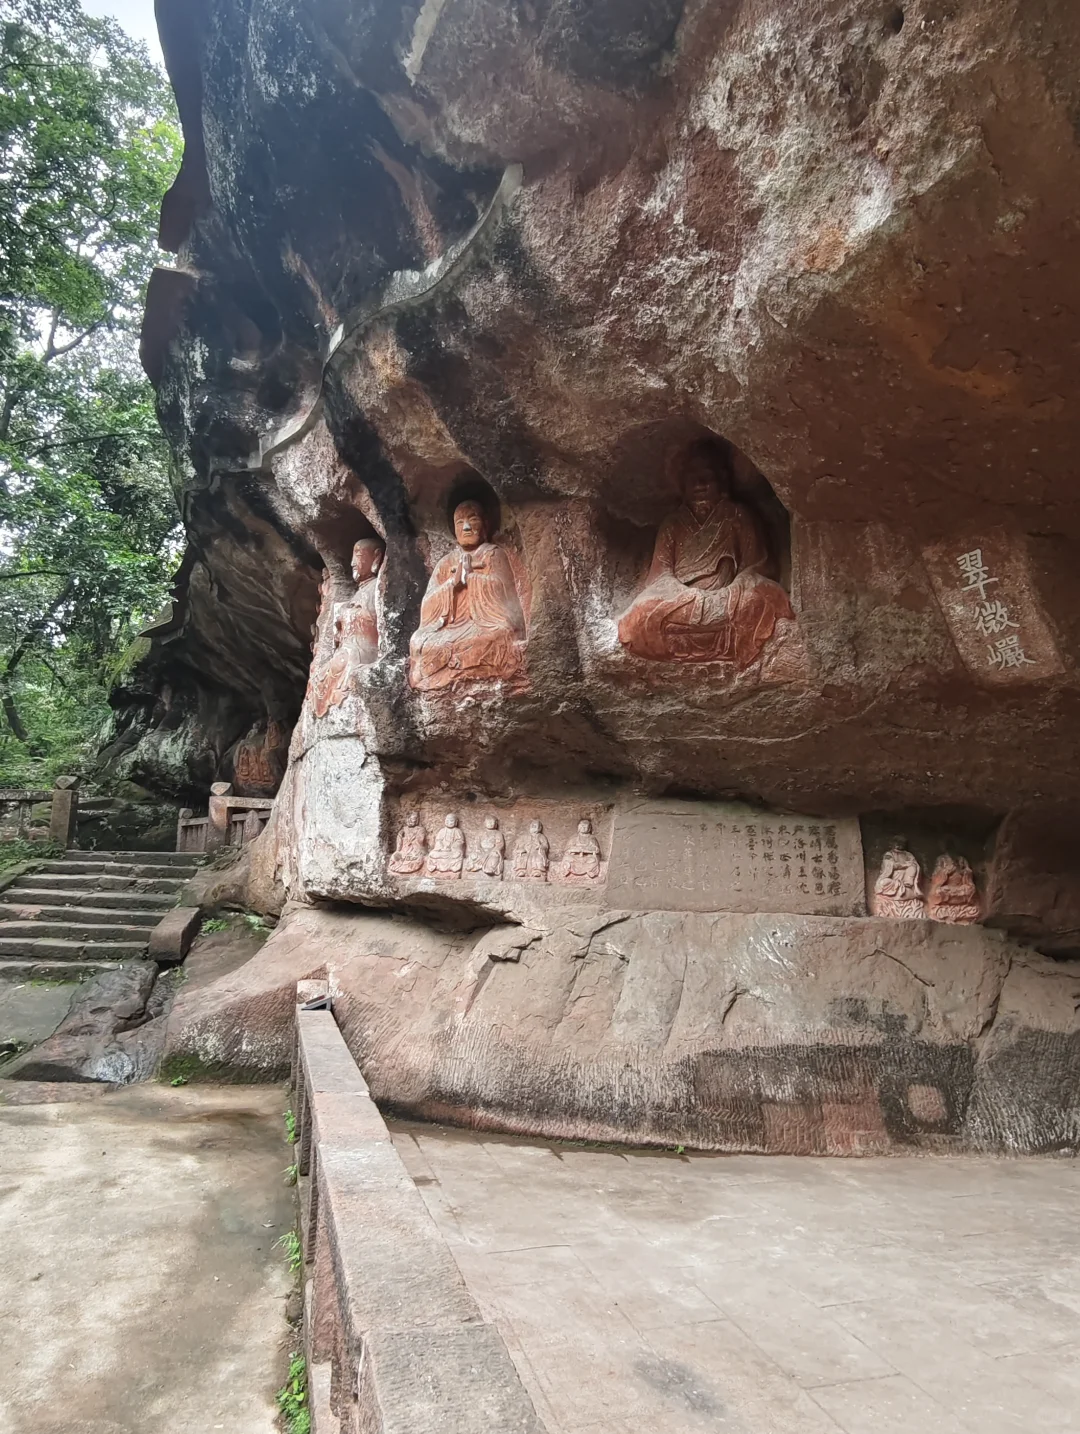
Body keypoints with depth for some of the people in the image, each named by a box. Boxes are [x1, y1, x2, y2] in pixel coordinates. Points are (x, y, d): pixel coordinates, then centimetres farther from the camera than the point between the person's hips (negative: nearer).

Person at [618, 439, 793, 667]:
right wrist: (688, 598, -13)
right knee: (643, 617, -35)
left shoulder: (738, 517, 16)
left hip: (725, 602, -2)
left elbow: (754, 567, 6)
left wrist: (725, 598, -13)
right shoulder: (672, 524, 20)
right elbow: (661, 574, 9)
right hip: (679, 601, 2)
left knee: (762, 598, -37)